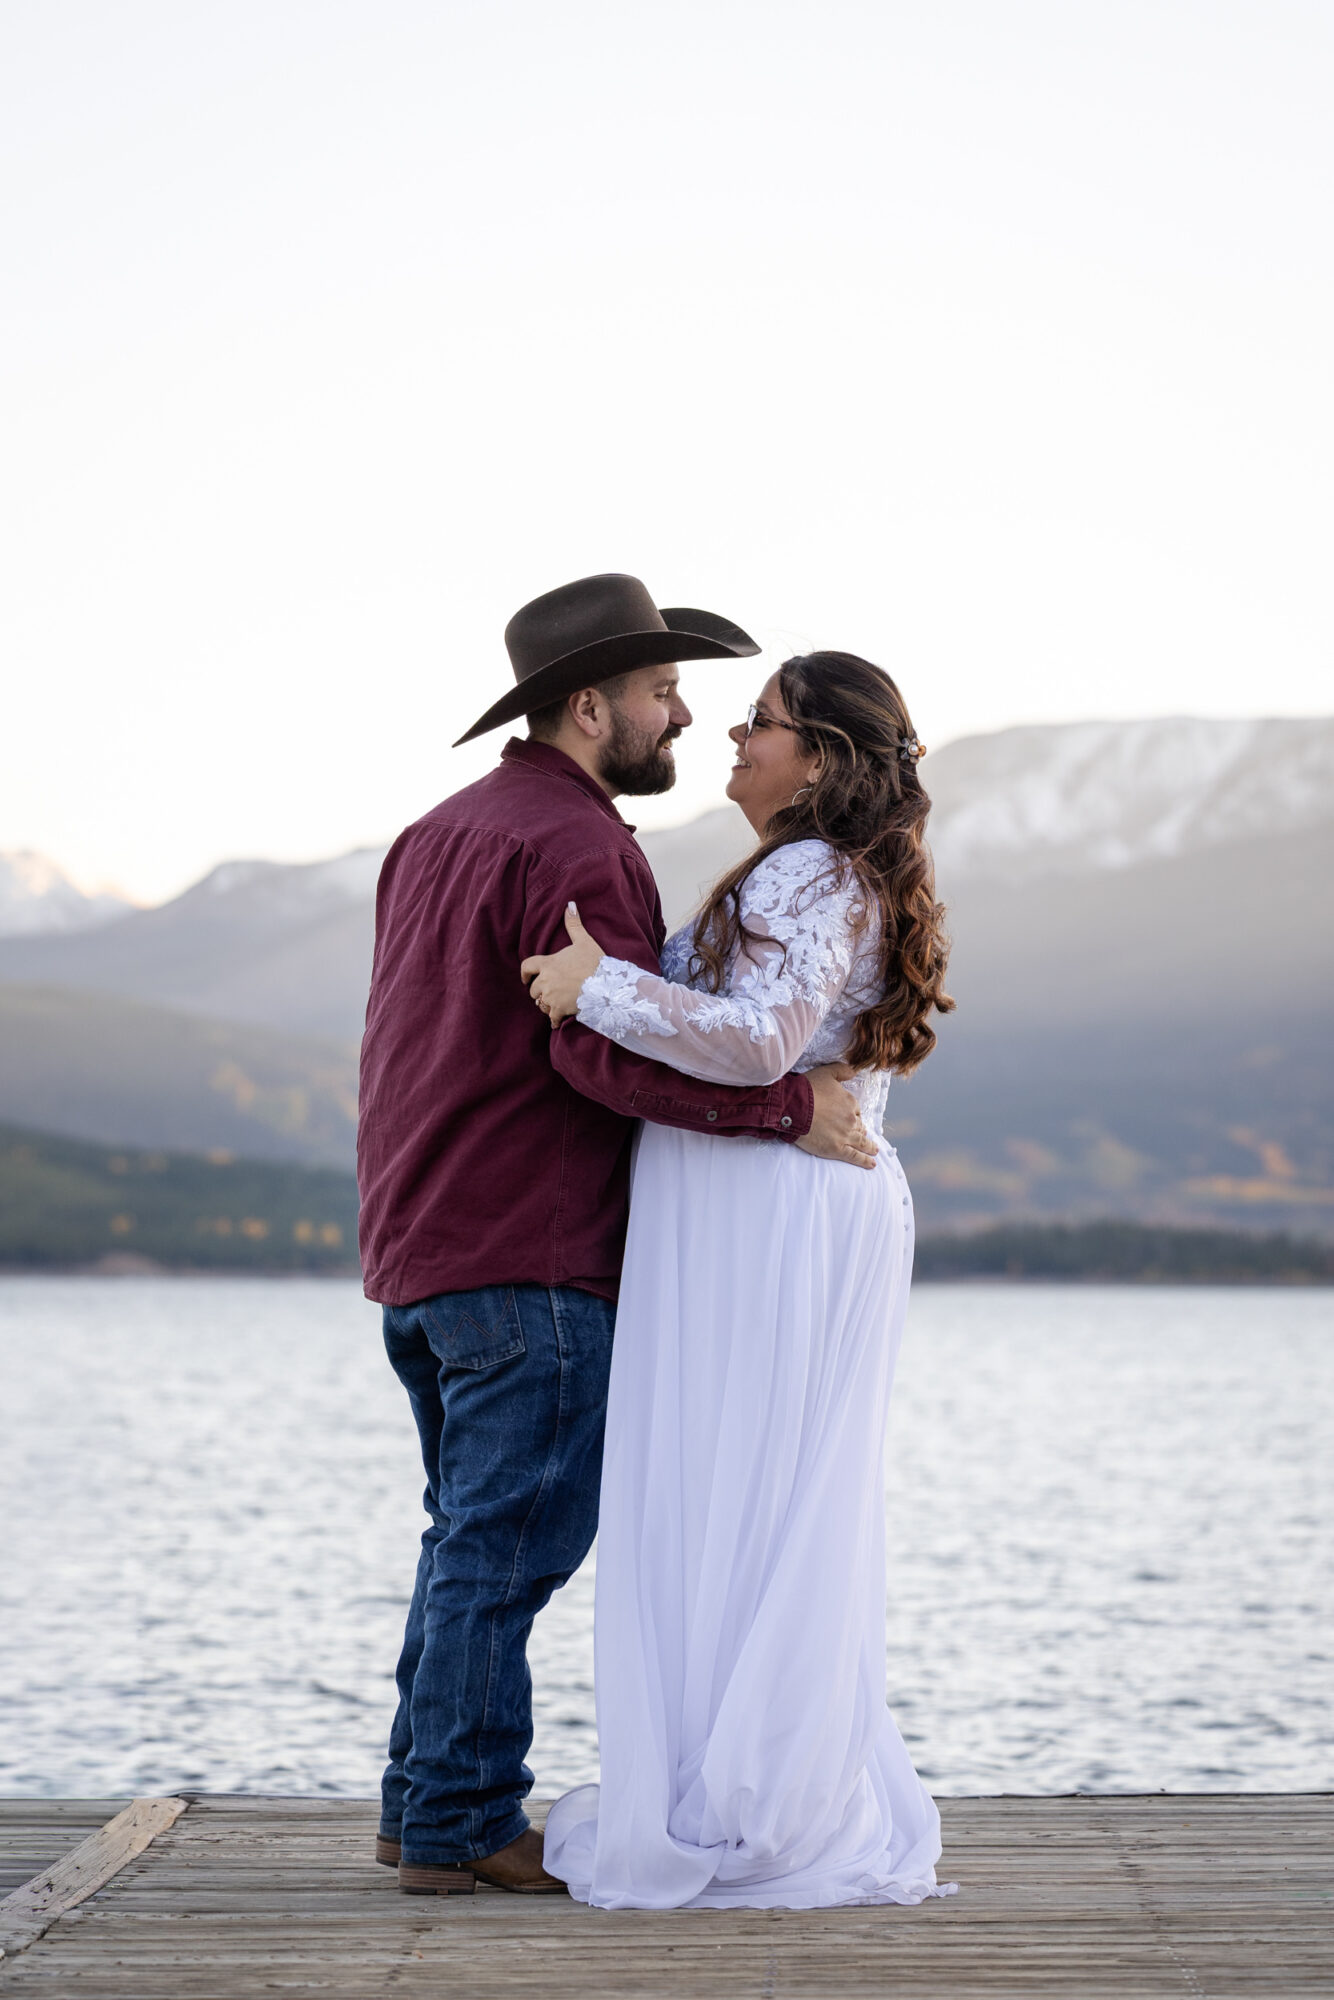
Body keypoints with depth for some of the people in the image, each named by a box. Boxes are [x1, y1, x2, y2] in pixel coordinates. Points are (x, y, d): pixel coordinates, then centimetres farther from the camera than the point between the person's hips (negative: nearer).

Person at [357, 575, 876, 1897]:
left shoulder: (439, 833, 18)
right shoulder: (575, 847, -13)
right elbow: (615, 1047, -25)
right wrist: (792, 1105, -20)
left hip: (415, 1247, 10)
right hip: (531, 1258, -10)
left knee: (473, 1534, 16)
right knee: (511, 1544, -4)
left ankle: (426, 1807, 20)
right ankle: (463, 1825, 0)